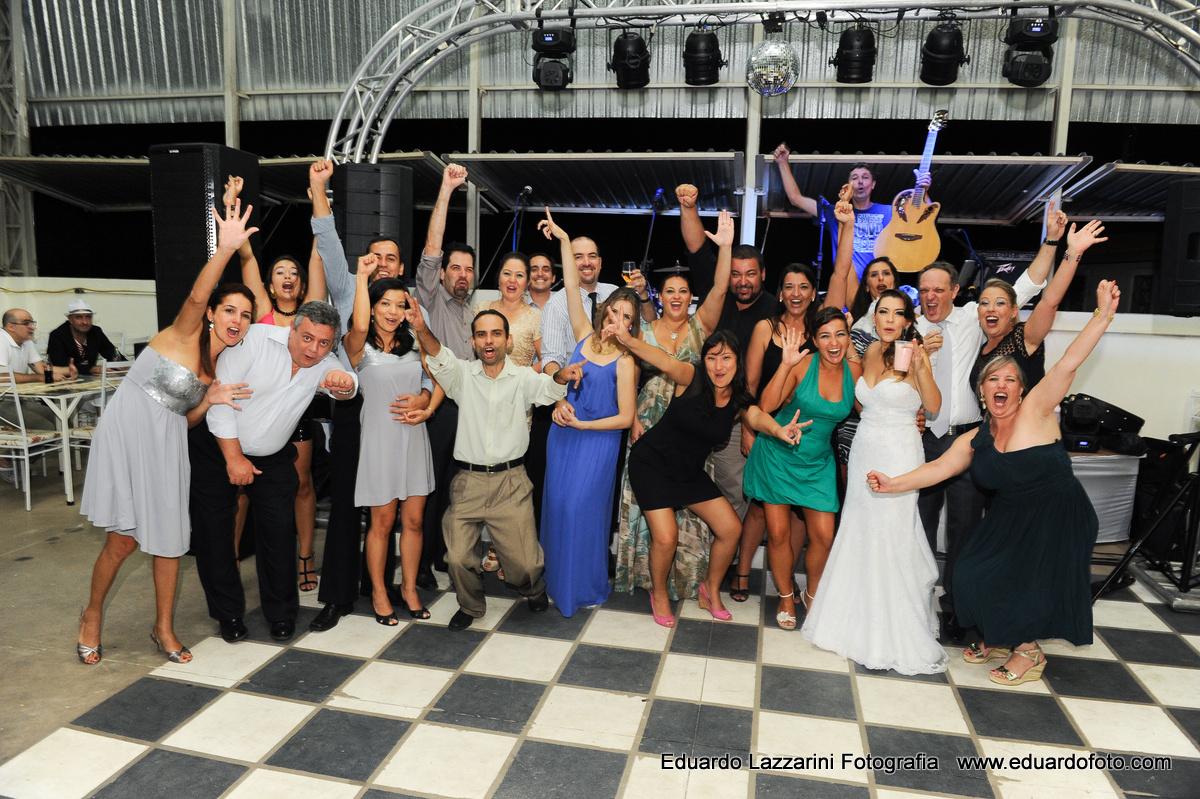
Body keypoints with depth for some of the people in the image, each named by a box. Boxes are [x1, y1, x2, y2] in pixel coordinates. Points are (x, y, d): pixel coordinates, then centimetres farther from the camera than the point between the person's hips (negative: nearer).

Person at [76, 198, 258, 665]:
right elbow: (197, 295, -31)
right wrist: (226, 249, -46)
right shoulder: (185, 334, -8)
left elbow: (184, 419, 13)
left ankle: (164, 629, 24)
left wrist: (210, 401, -7)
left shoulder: (220, 367, 10)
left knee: (168, 536, 8)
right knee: (124, 539, -4)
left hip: (167, 445, 7)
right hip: (127, 433, -6)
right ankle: (92, 616, 23)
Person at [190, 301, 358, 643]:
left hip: (273, 457, 3)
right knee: (213, 532, 2)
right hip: (217, 447, -2)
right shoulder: (256, 339, -20)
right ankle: (228, 614, 19)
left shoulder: (324, 363, -7)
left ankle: (281, 613, 14)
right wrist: (234, 457, -15)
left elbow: (344, 390, -25)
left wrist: (343, 383, -52)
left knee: (279, 530, -2)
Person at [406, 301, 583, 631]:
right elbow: (439, 357, -16)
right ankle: (470, 605, 28)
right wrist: (422, 329, -38)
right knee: (458, 558, -4)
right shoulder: (462, 374, 3)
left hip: (511, 482, 0)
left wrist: (562, 376, -40)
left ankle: (534, 589, 37)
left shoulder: (524, 378, 3)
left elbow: (547, 389, -16)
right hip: (468, 481, 1)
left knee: (523, 561, 1)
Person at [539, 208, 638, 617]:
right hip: (563, 433, 5)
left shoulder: (625, 361, -11)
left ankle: (584, 586, 19)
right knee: (558, 504, 11)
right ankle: (556, 576, 29)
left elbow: (625, 418, -13)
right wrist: (563, 240, -6)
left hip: (597, 441, -5)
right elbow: (572, 287, -3)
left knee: (582, 509, -1)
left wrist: (581, 424, -12)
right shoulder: (585, 335, 1)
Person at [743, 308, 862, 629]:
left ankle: (812, 593, 28)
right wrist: (785, 364, -33)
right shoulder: (802, 365, -16)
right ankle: (786, 596, 27)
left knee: (823, 536, -1)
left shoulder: (854, 370, -4)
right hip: (778, 455, -3)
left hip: (817, 462, 3)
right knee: (778, 532, 2)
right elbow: (766, 405, -25)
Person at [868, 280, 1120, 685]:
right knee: (980, 573, 0)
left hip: (1057, 518, -5)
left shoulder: (1036, 411, -14)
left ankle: (1029, 651, 23)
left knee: (1026, 582, -4)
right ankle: (1000, 638, 26)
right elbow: (939, 468, -3)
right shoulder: (974, 440, 0)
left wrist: (1102, 316, -33)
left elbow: (1068, 364, -24)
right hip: (1009, 518, 5)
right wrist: (893, 483, -14)